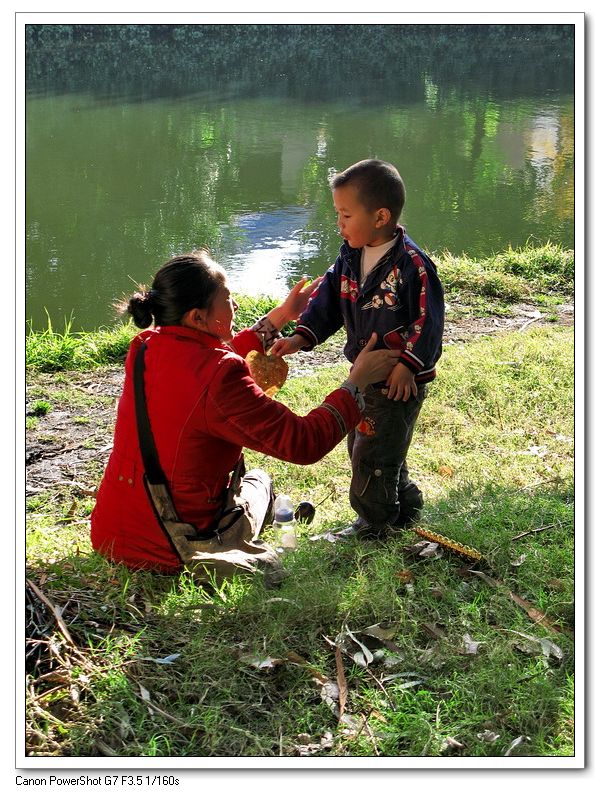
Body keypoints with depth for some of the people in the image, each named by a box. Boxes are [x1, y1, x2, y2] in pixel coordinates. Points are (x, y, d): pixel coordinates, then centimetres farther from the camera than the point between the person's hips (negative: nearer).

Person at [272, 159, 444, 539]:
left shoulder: (412, 264, -21)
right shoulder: (350, 258, 3)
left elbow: (429, 320, -19)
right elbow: (329, 299, 7)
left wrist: (409, 364, -24)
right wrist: (302, 337, -5)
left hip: (401, 378, -9)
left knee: (374, 452, -4)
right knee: (363, 445, 20)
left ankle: (375, 522, 16)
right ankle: (406, 507, 37)